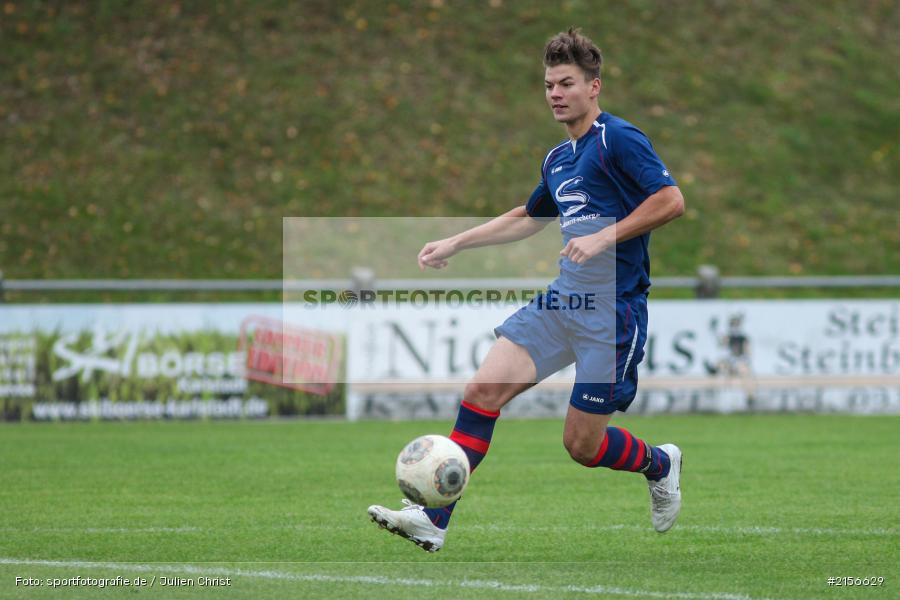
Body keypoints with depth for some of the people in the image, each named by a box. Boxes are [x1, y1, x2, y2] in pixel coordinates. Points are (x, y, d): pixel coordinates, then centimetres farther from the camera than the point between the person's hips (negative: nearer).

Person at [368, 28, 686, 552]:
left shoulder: (618, 139, -8)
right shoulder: (559, 159, 18)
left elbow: (671, 200, -17)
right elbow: (529, 218, 35)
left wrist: (604, 238, -22)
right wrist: (456, 244, 32)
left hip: (613, 311, -8)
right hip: (562, 299, 8)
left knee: (582, 445, -4)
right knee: (483, 391, -8)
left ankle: (660, 464, 29)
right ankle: (432, 520, -9)